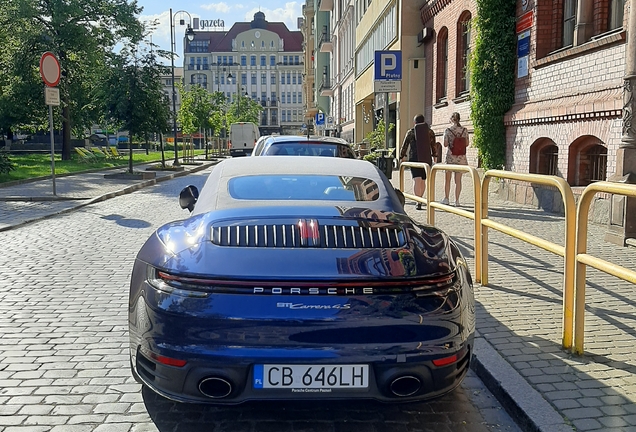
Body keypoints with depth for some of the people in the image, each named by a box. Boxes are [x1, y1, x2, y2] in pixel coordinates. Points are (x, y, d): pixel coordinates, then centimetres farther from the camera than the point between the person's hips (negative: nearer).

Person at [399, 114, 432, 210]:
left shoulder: (410, 132, 0)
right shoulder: (429, 132, 6)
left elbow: (404, 146, 5)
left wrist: (402, 157, 18)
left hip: (414, 159, -3)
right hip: (426, 159, 3)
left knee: (417, 180, -11)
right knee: (423, 181, 16)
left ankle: (418, 202, -25)